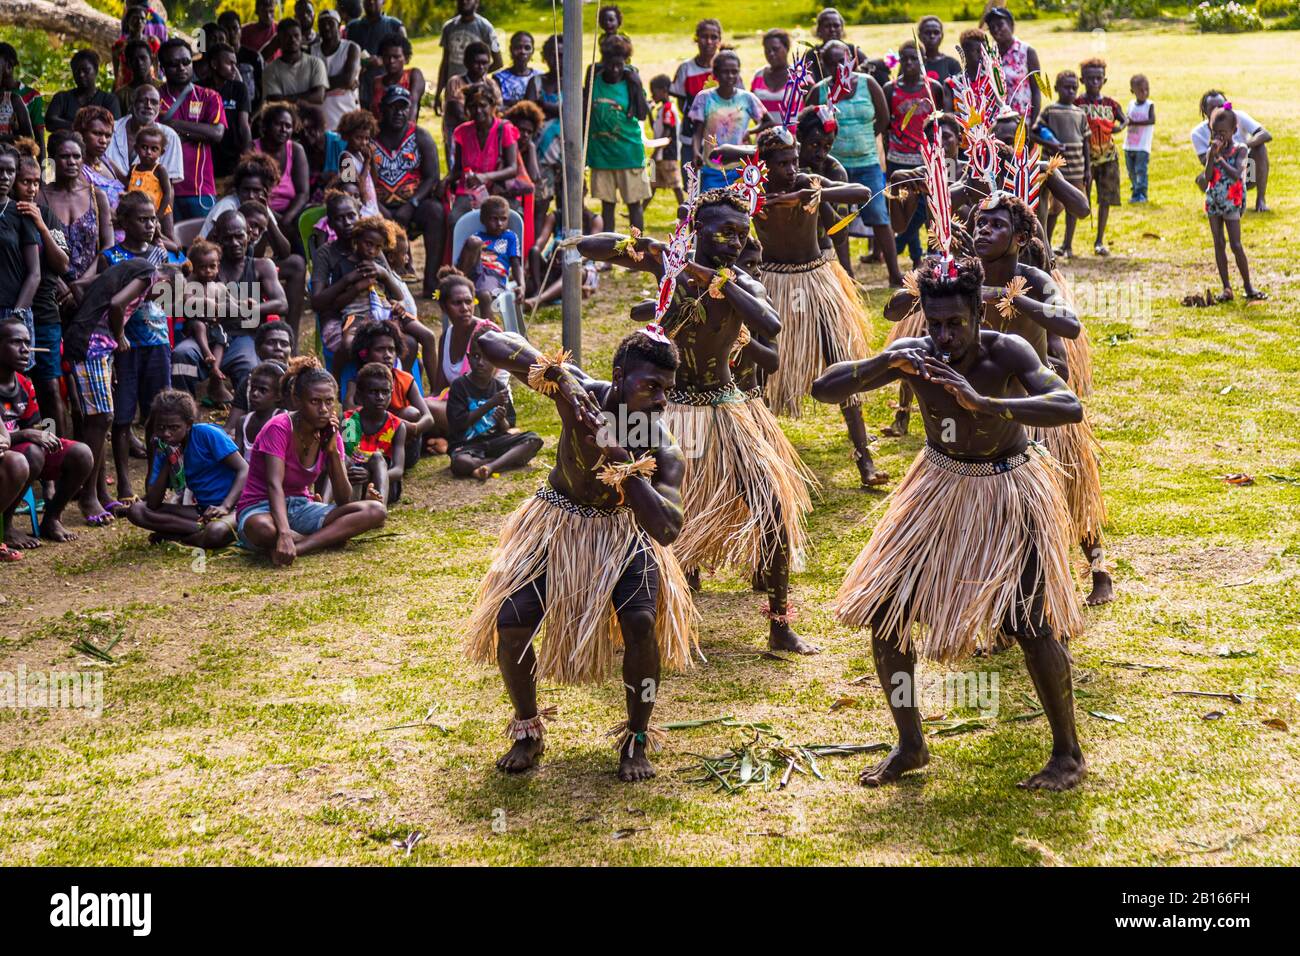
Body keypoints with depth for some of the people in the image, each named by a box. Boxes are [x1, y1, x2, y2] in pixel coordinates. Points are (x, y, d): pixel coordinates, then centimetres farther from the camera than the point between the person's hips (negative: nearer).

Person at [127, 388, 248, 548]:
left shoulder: (206, 433, -11)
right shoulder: (163, 450, 4)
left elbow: (244, 470, -14)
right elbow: (153, 504, -3)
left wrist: (224, 506, -26)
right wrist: (168, 461, -11)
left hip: (232, 506, -6)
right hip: (201, 510, 6)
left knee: (215, 533, -42)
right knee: (136, 511, -11)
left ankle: (171, 536, -13)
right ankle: (202, 528, -18)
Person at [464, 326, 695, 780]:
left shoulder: (664, 452, -26)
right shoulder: (580, 392, -25)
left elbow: (666, 530, -41)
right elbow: (490, 343, -26)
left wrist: (619, 456, -44)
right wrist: (554, 371, -42)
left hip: (622, 533, -1)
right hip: (556, 527, 1)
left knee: (641, 623, -23)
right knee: (510, 625, -11)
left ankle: (636, 742, 1)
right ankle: (527, 732, 16)